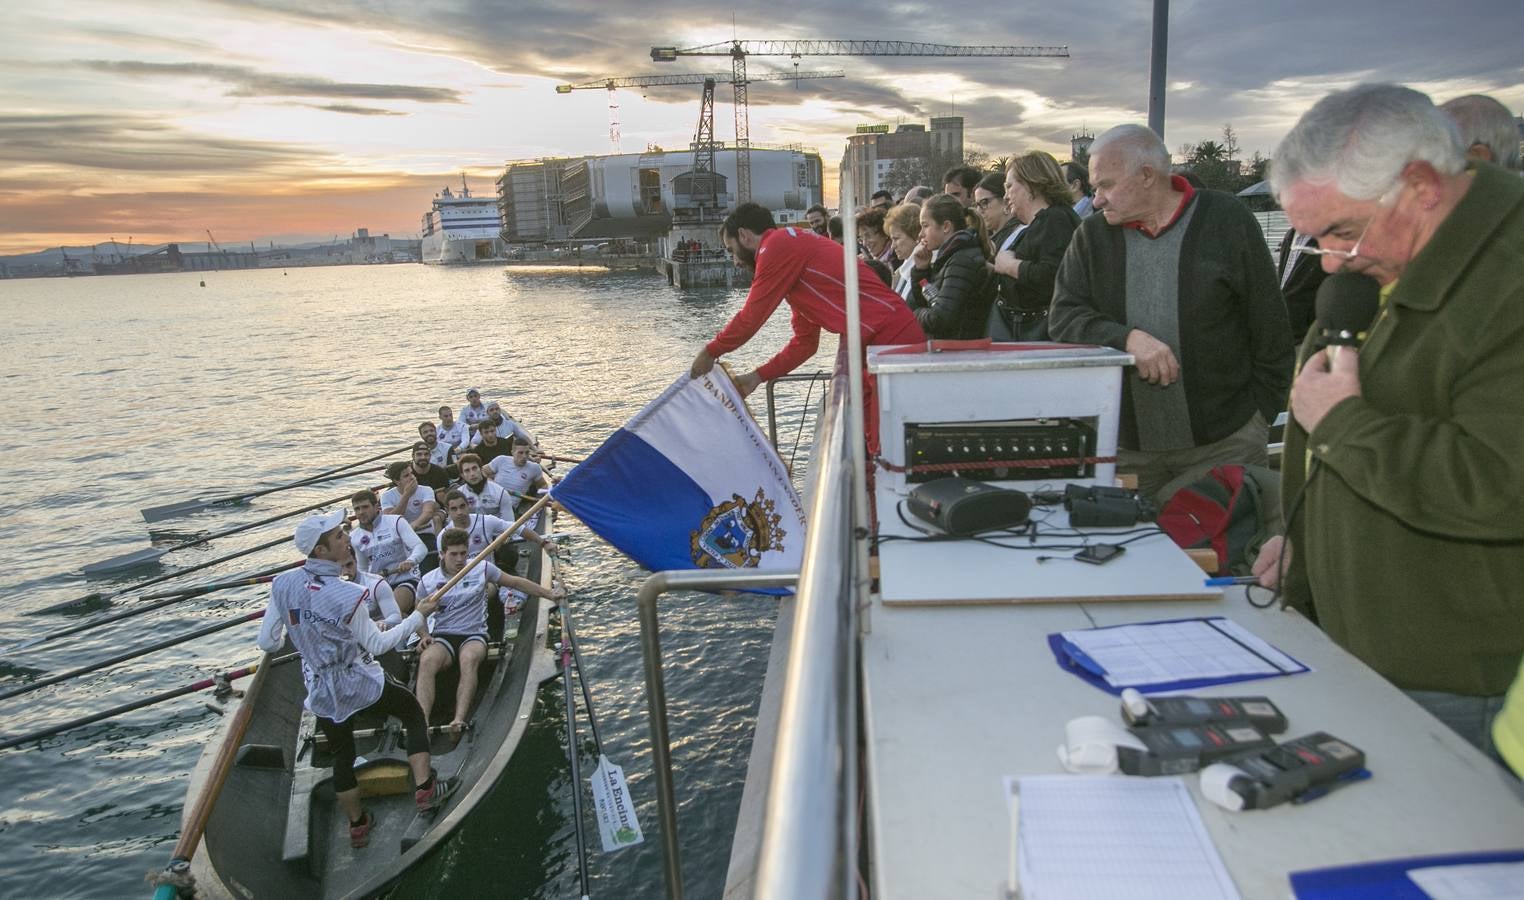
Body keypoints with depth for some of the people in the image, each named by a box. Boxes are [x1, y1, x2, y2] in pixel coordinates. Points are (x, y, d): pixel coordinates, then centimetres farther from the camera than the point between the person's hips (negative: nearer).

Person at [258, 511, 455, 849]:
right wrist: (418, 616, -6)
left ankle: (357, 824, 37)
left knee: (341, 755, 23)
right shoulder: (346, 595, -26)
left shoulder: (283, 585, -10)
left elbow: (268, 643, -2)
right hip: (361, 685, -5)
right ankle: (424, 788, 14)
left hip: (320, 692, 5)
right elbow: (377, 645, -15)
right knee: (413, 710, 19)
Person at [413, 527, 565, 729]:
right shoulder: (428, 581, 7)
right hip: (442, 637, 1)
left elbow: (516, 583, 15)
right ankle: (422, 721, -47)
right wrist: (424, 635, -5)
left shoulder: (482, 569, 6)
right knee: (427, 660, -34)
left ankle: (459, 719, -50)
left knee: (469, 658, -37)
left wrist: (549, 594, 13)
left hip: (474, 636, -1)